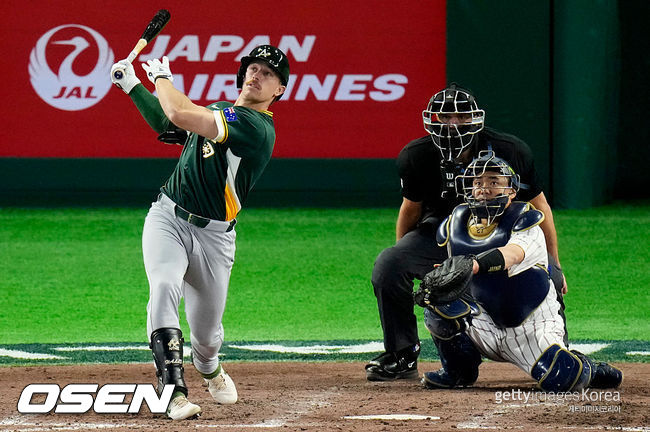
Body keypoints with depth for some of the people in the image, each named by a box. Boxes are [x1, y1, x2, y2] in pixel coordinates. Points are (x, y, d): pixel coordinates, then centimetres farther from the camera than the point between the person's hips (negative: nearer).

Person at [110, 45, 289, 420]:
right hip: (167, 217, 4)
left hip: (212, 234, -4)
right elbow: (170, 126, 28)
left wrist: (162, 76, -7)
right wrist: (132, 85, 22)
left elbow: (180, 114, -25)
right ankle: (174, 391, -30)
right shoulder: (219, 110, 9)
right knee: (165, 286, -26)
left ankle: (209, 369, 46)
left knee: (207, 333, 6)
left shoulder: (257, 128, -18)